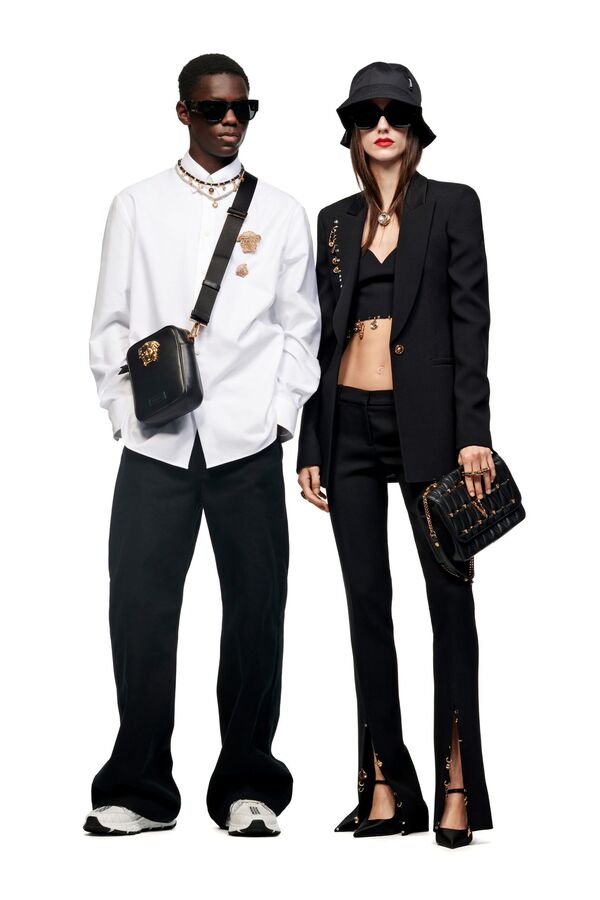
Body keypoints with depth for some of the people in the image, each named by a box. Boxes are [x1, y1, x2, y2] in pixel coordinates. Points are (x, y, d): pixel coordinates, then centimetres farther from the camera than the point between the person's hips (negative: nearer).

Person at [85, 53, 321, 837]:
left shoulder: (281, 213, 10)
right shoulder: (137, 207, 10)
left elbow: (300, 327, 10)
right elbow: (111, 322, 9)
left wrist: (281, 415, 0)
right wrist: (124, 412, 0)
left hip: (247, 443, 0)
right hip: (156, 442, 0)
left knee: (256, 609, 1)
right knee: (140, 609, -1)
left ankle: (248, 785, 13)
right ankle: (140, 788, 10)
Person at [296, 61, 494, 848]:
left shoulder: (453, 206, 2)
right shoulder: (333, 221, 13)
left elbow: (470, 321, -4)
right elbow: (321, 337, 13)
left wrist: (473, 432, -12)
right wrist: (309, 446, 8)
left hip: (425, 420, -4)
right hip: (348, 424, 4)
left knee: (450, 594, -2)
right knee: (367, 601, 4)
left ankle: (457, 786, 2)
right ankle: (386, 785, 10)